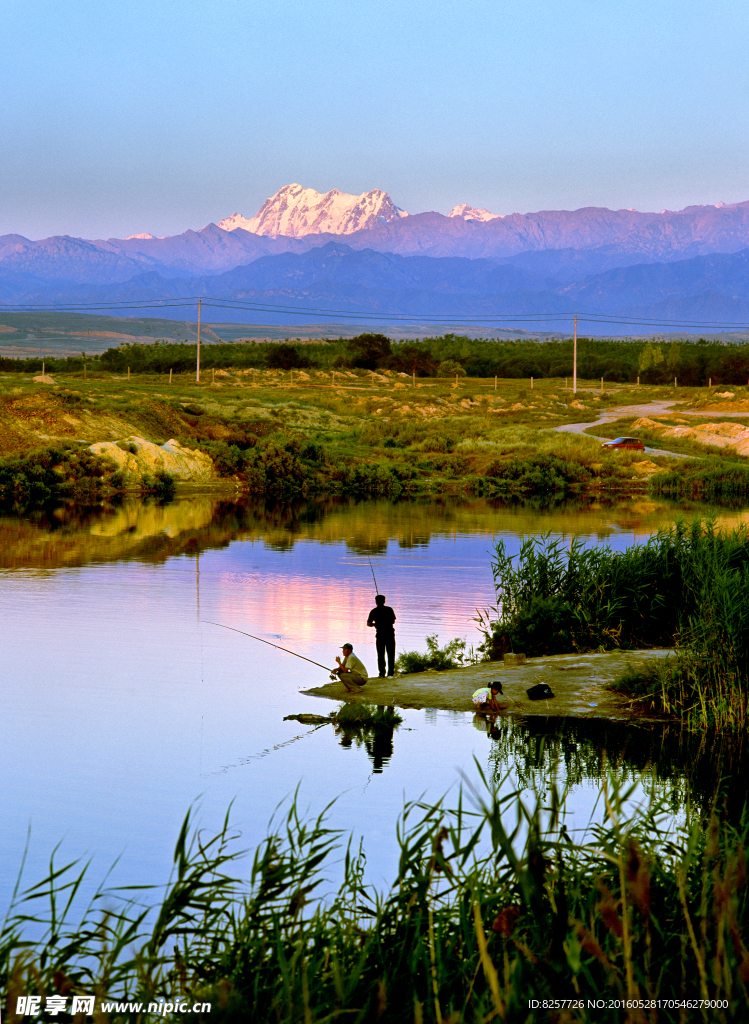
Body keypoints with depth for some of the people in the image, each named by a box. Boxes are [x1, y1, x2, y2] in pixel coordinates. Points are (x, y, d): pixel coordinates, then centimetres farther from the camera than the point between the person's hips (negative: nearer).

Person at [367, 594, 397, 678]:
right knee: (391, 654, 5)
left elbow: (368, 623, 4)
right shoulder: (389, 609, 2)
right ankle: (390, 674, 0)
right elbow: (393, 621, 12)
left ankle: (382, 674, 5)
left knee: (380, 655, 8)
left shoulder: (374, 611, 0)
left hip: (380, 635, 0)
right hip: (390, 634, 0)